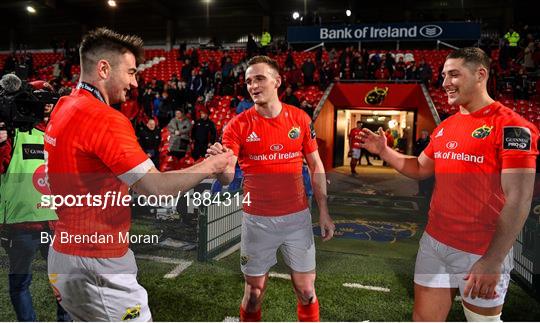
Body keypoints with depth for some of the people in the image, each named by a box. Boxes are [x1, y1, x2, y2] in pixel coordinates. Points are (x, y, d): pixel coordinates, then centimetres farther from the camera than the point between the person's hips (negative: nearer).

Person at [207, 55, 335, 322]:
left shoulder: (300, 118, -1)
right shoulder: (239, 125, -7)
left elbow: (316, 166, 6)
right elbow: (227, 178, -14)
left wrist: (323, 212, 2)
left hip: (297, 217, 1)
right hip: (257, 220, -1)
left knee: (306, 291, 11)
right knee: (254, 292, 13)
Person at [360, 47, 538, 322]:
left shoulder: (511, 126, -13)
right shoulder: (444, 127, 8)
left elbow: (518, 199, -18)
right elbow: (421, 168, 21)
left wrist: (492, 262, -22)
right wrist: (384, 151, 8)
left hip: (482, 252, -6)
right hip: (434, 243, 6)